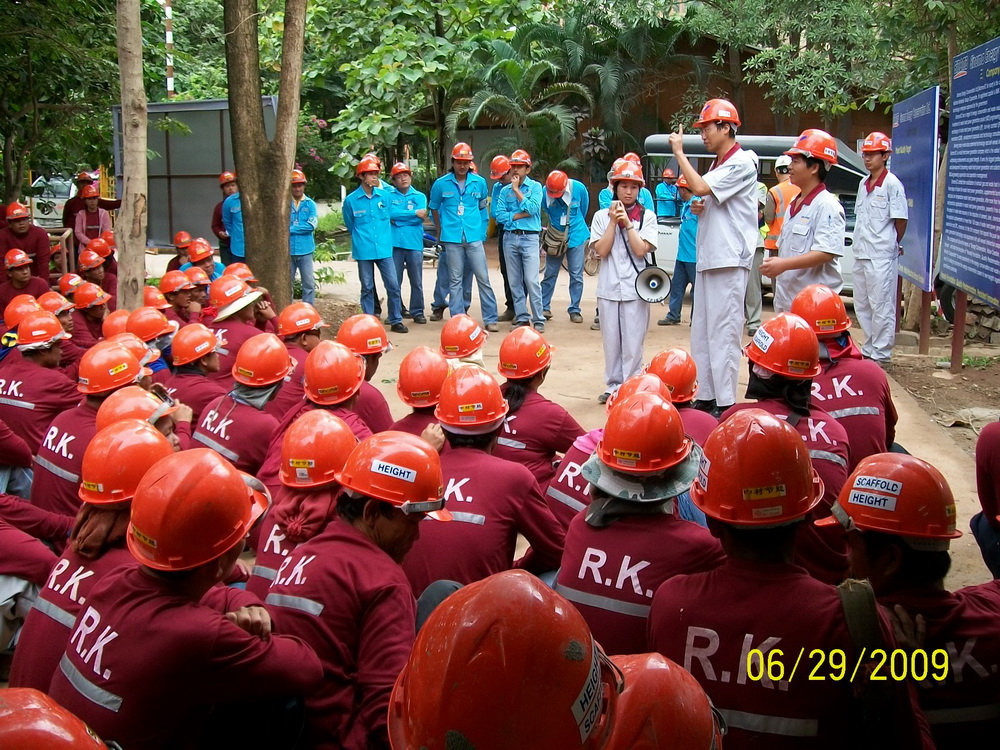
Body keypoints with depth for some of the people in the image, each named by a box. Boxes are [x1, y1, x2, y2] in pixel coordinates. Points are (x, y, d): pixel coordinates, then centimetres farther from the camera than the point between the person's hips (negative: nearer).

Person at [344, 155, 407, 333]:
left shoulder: (385, 195, 3)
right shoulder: (351, 200, -2)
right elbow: (350, 225, 12)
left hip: (384, 249, 2)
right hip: (363, 251, -1)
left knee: (393, 285, -1)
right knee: (367, 287, 6)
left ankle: (396, 321, 10)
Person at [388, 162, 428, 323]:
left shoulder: (420, 196, 10)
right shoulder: (388, 195, 7)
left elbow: (420, 218, -4)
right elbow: (391, 213, -11)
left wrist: (399, 218, -6)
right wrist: (414, 213, -9)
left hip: (414, 243, 1)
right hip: (395, 243, -1)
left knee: (416, 281, 2)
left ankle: (417, 312, 11)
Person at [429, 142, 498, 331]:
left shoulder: (479, 182, 4)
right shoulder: (441, 184, 2)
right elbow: (434, 208, 14)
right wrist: (440, 231, 15)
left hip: (474, 237, 0)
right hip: (452, 238, 0)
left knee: (483, 278, -1)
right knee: (455, 280, 6)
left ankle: (490, 319, 5)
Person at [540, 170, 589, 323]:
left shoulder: (579, 188, -14)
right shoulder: (544, 192, -15)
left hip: (576, 237, 0)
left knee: (576, 275, 2)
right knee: (550, 274, 4)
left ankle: (574, 310, 9)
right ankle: (544, 307, 14)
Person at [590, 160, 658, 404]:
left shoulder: (647, 216, 5)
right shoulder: (602, 216, 7)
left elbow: (641, 250, -7)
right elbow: (601, 250, -4)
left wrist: (627, 223, -10)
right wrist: (614, 221, -8)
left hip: (635, 289, -1)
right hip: (608, 288, 2)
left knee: (633, 343, -1)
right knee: (611, 340, 7)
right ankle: (613, 385, 18)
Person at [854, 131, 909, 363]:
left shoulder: (892, 184, -10)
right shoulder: (863, 183, 13)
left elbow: (900, 220, -9)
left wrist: (891, 245, 2)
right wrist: (861, 245, 11)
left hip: (882, 257, -9)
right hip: (861, 254, 9)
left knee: (882, 307, -3)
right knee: (862, 306, 15)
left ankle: (880, 354, 2)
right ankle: (869, 349, 25)